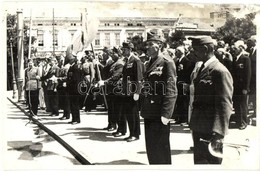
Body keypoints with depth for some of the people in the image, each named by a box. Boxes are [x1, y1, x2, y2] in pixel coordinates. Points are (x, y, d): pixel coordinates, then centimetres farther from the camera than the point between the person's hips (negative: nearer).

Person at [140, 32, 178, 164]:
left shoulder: (167, 62, -12)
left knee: (161, 149, 3)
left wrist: (166, 114, -22)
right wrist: (143, 109, 12)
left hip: (159, 114, -8)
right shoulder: (150, 63, 14)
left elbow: (171, 90, -17)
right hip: (149, 113, 8)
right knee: (150, 147, 17)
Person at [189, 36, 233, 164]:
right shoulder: (202, 68, 12)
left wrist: (218, 133, -27)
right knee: (199, 161, 18)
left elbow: (225, 105, -21)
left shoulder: (220, 71, -16)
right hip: (199, 129, 9)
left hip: (211, 131, -8)